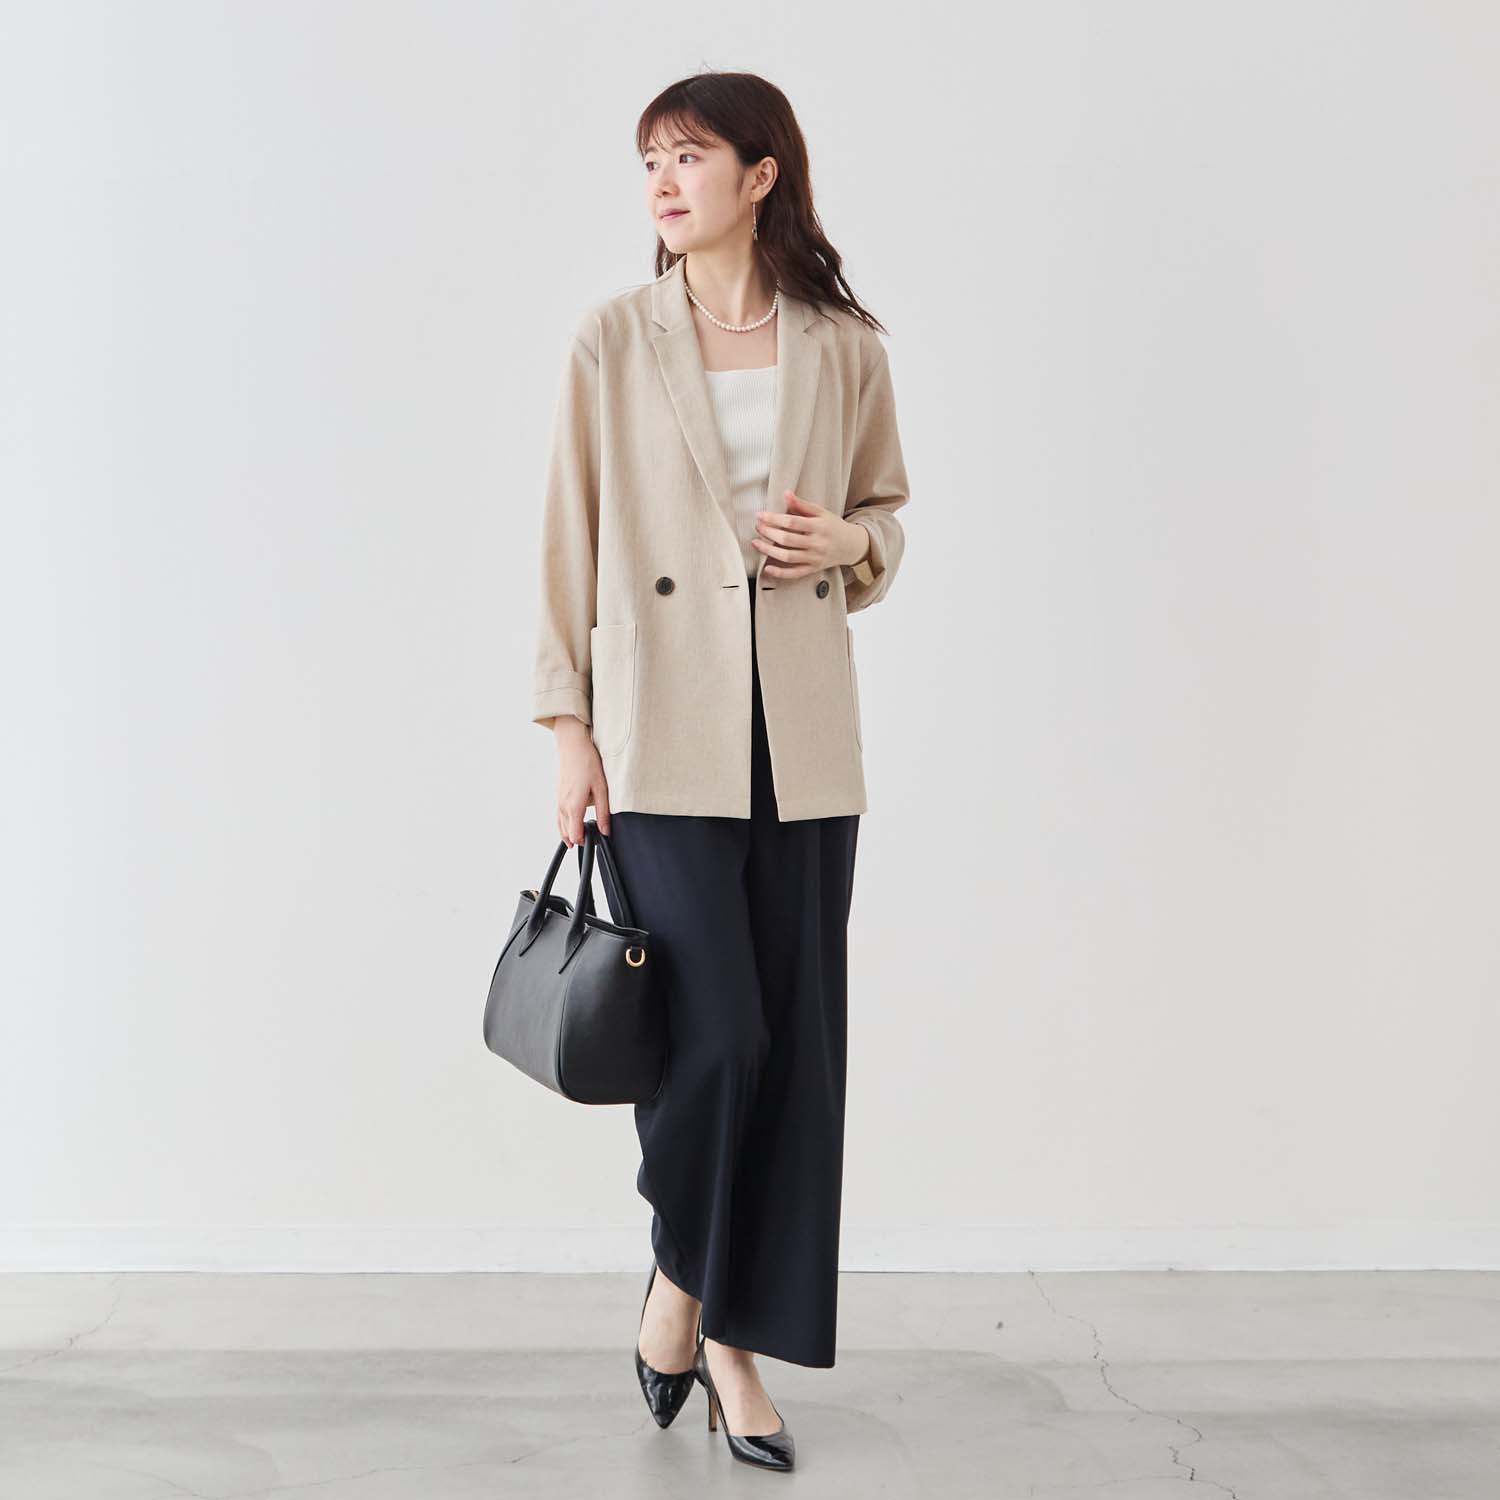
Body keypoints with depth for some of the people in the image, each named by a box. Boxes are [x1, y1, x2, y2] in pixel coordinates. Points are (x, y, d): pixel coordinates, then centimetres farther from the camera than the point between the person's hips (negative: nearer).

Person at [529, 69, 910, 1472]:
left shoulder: (844, 346, 6)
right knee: (715, 1029, -9)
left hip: (805, 737, 3)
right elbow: (571, 535, 2)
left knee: (793, 1044, 4)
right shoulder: (612, 340, 2)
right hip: (664, 732, -2)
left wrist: (847, 541, -6)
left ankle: (737, 1337, 20)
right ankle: (677, 1279, 21)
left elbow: (887, 508, 18)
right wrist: (570, 725, -4)